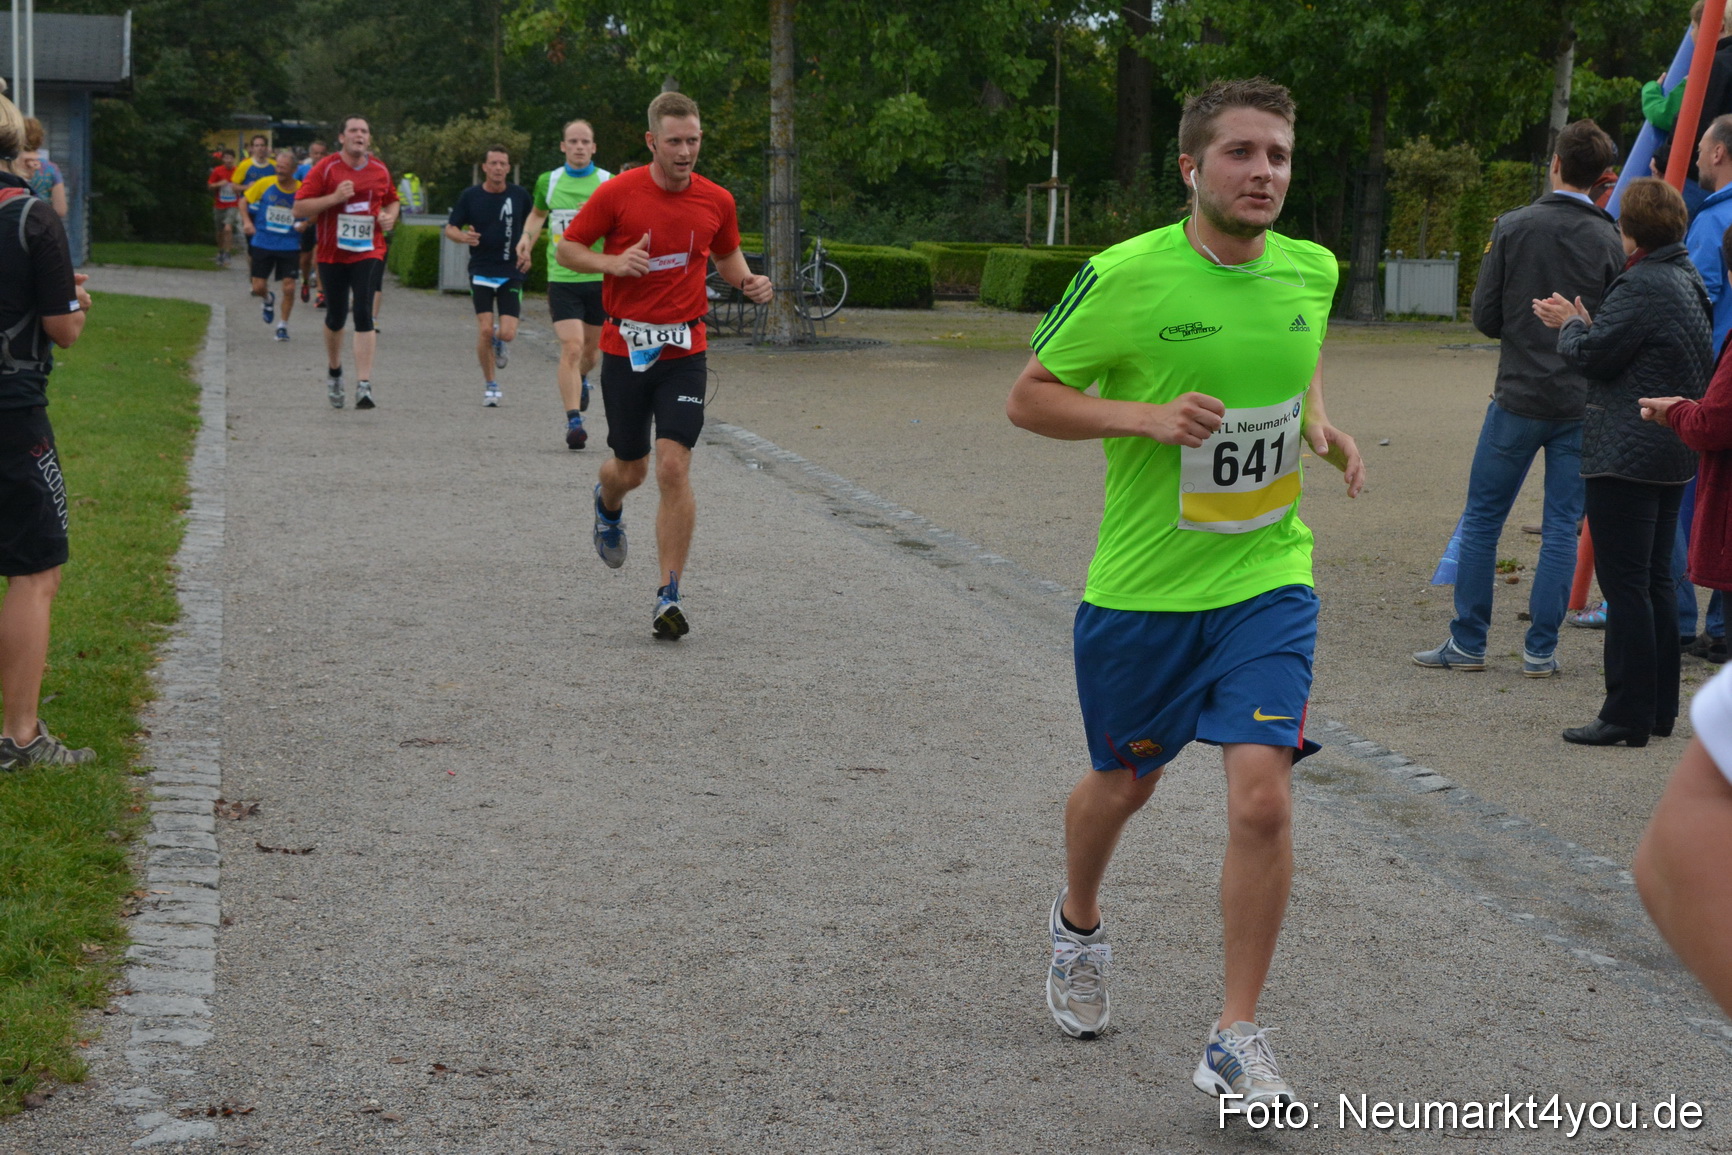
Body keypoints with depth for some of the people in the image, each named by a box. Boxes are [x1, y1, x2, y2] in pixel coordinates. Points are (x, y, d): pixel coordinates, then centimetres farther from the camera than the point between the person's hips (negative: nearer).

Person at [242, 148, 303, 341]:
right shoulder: (264, 185, -5)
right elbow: (245, 201, 11)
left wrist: (304, 224, -10)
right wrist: (247, 221, -2)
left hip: (289, 246, -1)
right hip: (262, 244, 1)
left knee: (288, 288, -7)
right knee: (259, 288, 2)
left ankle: (283, 325, 13)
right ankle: (268, 300, 39)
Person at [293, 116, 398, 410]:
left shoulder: (380, 171, 5)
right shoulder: (326, 168, -5)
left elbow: (392, 201, 23)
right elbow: (300, 208, -9)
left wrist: (389, 217, 0)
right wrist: (334, 197, -20)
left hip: (369, 253, 0)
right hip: (332, 254, 0)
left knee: (363, 314, -14)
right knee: (335, 318, 11)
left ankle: (364, 385, -17)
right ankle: (335, 373, 36)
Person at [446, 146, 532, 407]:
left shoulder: (520, 195, 2)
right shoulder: (470, 196, -1)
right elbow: (450, 228, 6)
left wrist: (526, 250, 0)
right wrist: (463, 236, -16)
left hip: (511, 273, 0)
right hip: (481, 271, 0)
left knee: (507, 334, -10)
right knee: (484, 330, -9)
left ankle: (498, 340, 29)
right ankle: (490, 385, 9)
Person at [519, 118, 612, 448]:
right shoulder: (548, 181, 6)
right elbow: (538, 213, 25)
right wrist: (527, 236, 7)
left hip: (600, 277, 1)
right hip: (561, 277, -1)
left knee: (592, 347, 14)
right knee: (571, 347, -15)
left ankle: (582, 378, 51)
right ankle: (573, 421, -13)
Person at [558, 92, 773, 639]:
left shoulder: (717, 201, 1)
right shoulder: (617, 193, -7)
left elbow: (727, 256, 19)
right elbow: (567, 247, 1)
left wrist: (750, 281, -2)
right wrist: (613, 262, -17)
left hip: (684, 351, 1)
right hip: (625, 345, 0)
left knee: (674, 469, -12)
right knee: (630, 469, 10)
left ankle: (669, 596, -6)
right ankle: (608, 503, 51)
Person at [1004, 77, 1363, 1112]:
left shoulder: (1312, 271, 0)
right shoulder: (1127, 277, -14)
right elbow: (1029, 397, -5)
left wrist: (1319, 423, 1)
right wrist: (1145, 417, -21)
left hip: (1266, 576, 2)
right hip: (1141, 586, -2)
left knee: (1263, 795, -13)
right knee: (1122, 784, 17)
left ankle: (1237, 1040, 1)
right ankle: (1079, 924, 51)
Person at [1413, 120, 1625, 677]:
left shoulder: (1513, 227, -5)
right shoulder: (1610, 240, -3)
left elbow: (1485, 316, -3)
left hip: (1518, 398, -1)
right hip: (1583, 405, 1)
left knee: (1482, 519, 8)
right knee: (1561, 528, 7)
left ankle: (1468, 642, 9)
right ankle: (1541, 648, 7)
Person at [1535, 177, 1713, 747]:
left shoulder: (1642, 284, -17)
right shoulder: (1690, 281, 13)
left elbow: (1593, 354, -15)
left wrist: (1570, 326, 4)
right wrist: (1585, 322, 15)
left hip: (1627, 457, -10)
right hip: (1674, 457, 10)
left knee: (1625, 585, -6)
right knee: (1657, 578, 15)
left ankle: (1627, 716, -3)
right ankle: (1660, 709, 21)